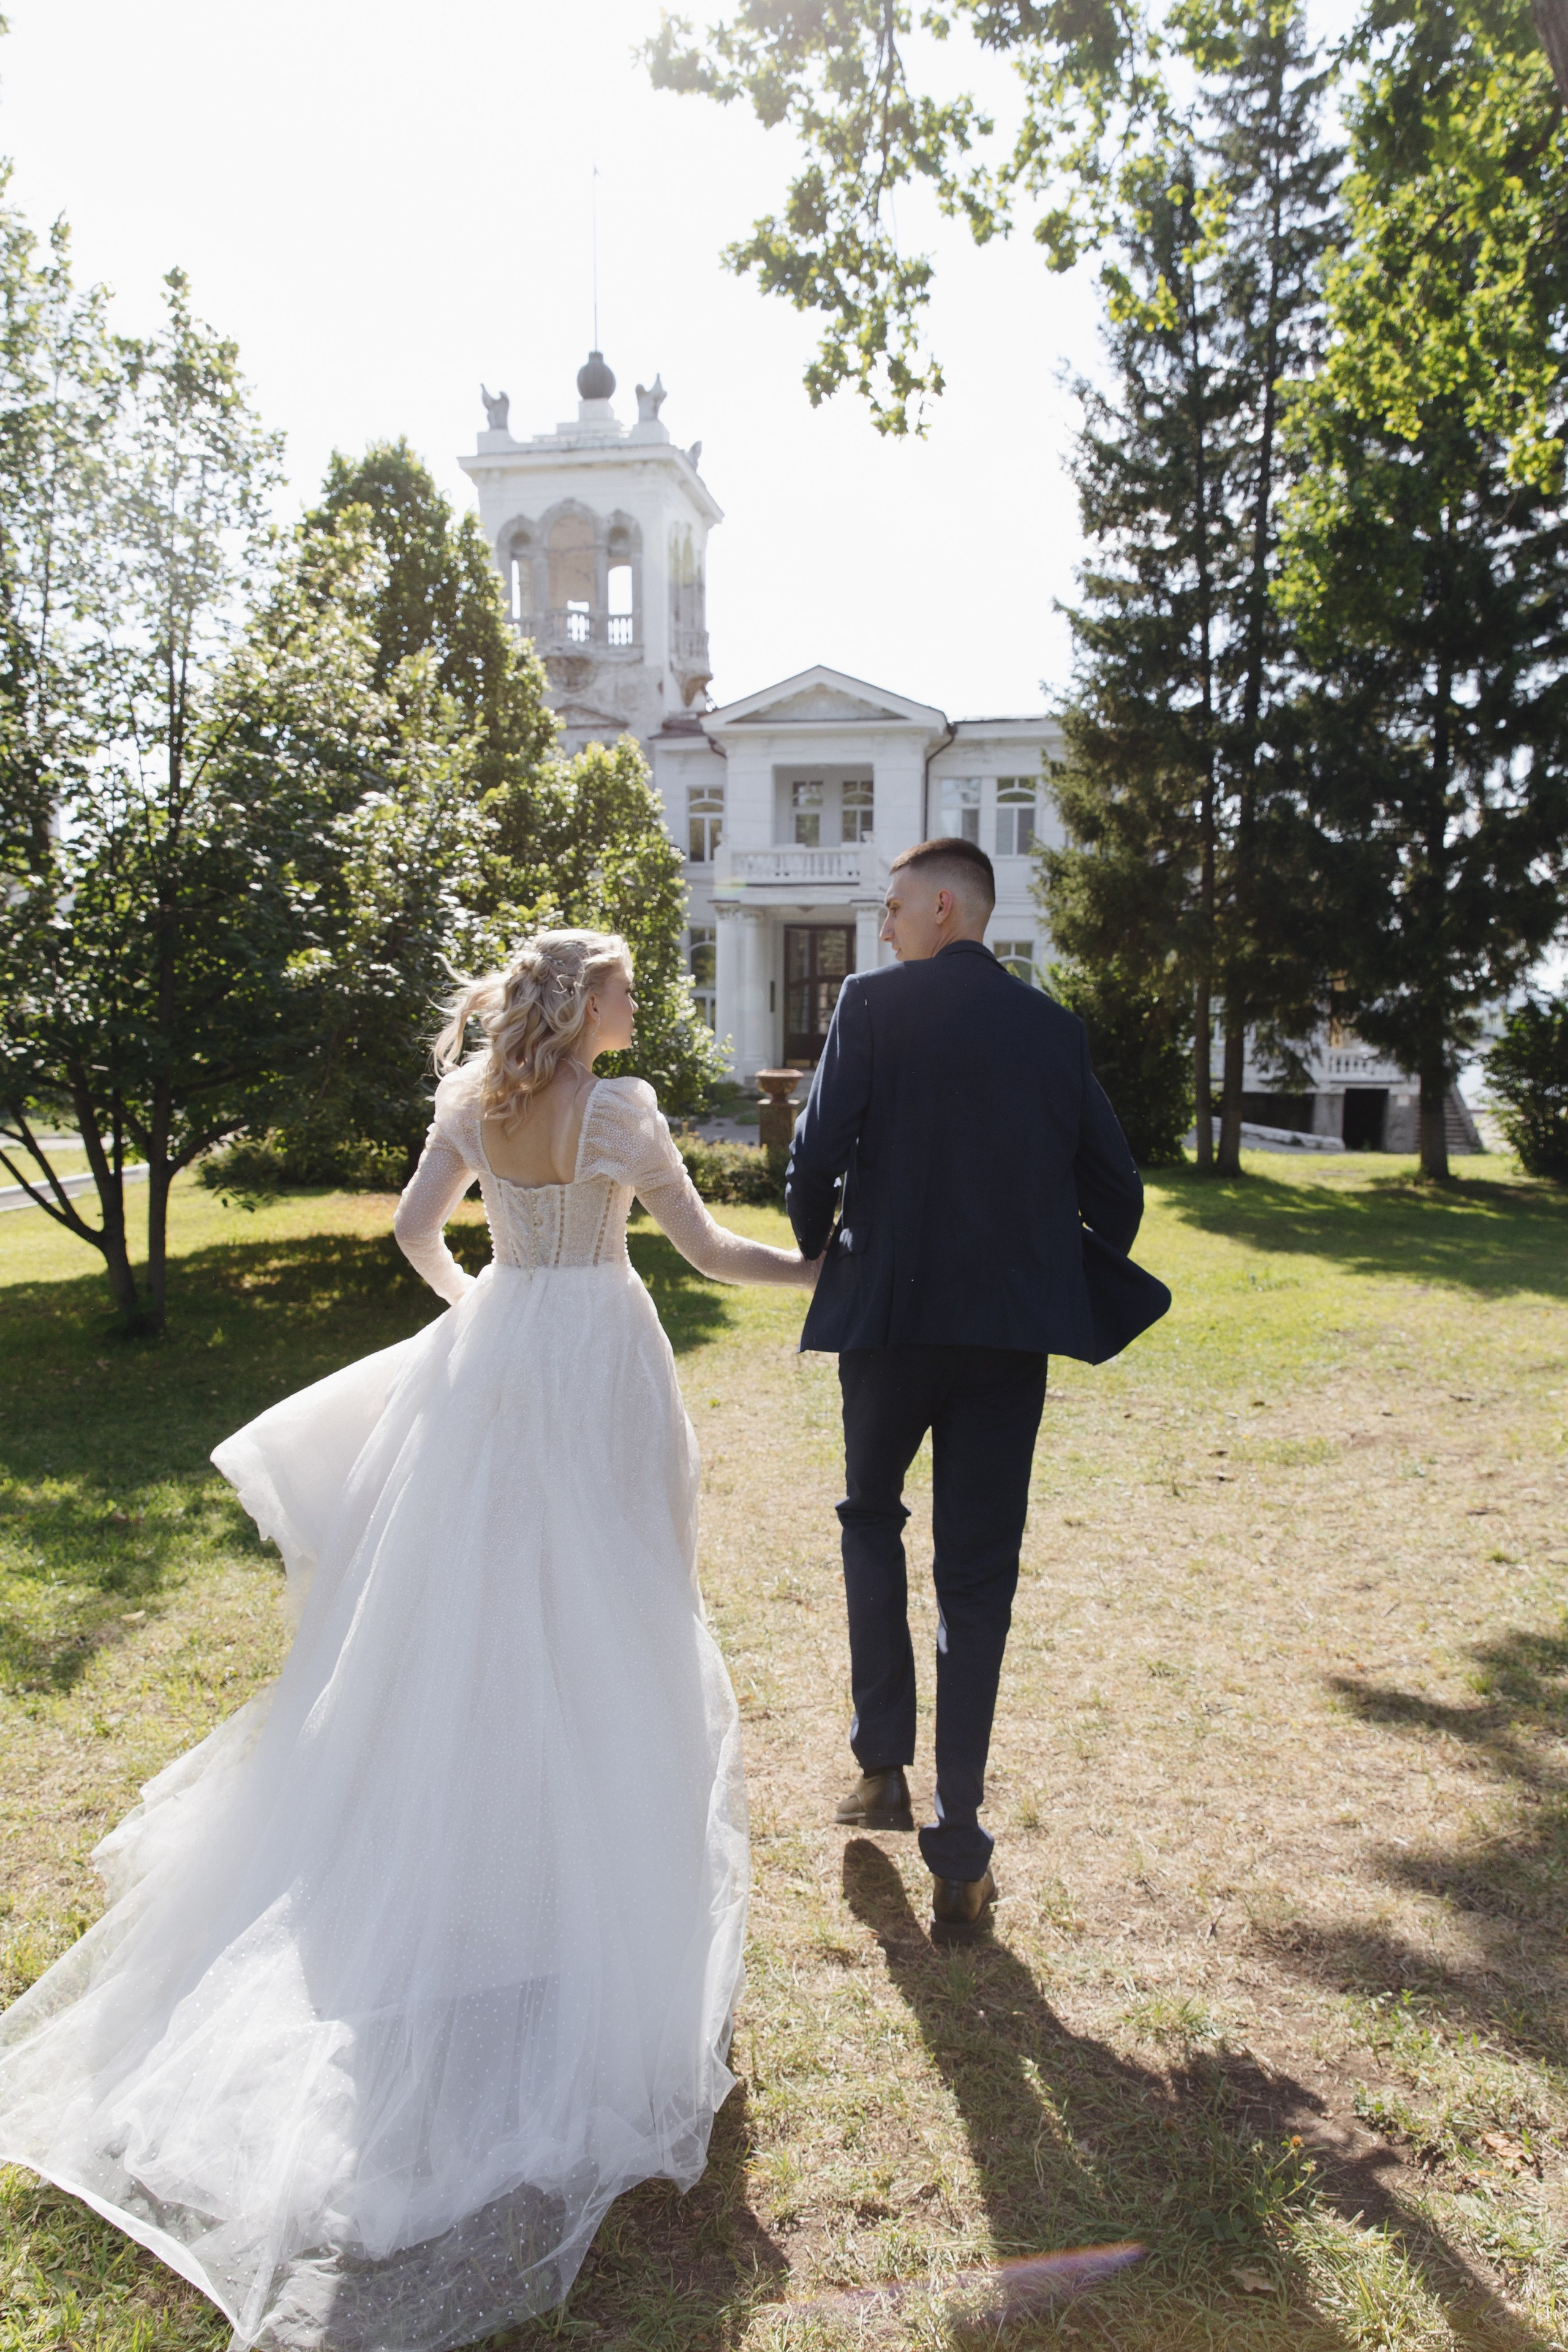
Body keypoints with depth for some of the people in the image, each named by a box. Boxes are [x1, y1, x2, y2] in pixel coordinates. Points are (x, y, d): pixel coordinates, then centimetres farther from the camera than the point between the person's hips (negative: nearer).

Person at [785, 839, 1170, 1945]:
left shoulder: (873, 1003, -5)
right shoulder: (1054, 1028, 6)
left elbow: (819, 1152, -12)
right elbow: (1116, 1187, 5)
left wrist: (816, 1248, 7)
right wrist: (1074, 1294, 19)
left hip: (889, 1313, -2)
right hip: (1013, 1332, 2)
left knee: (873, 1517, 23)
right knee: (979, 1577, 7)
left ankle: (884, 1764, 22)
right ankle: (959, 1860, 11)